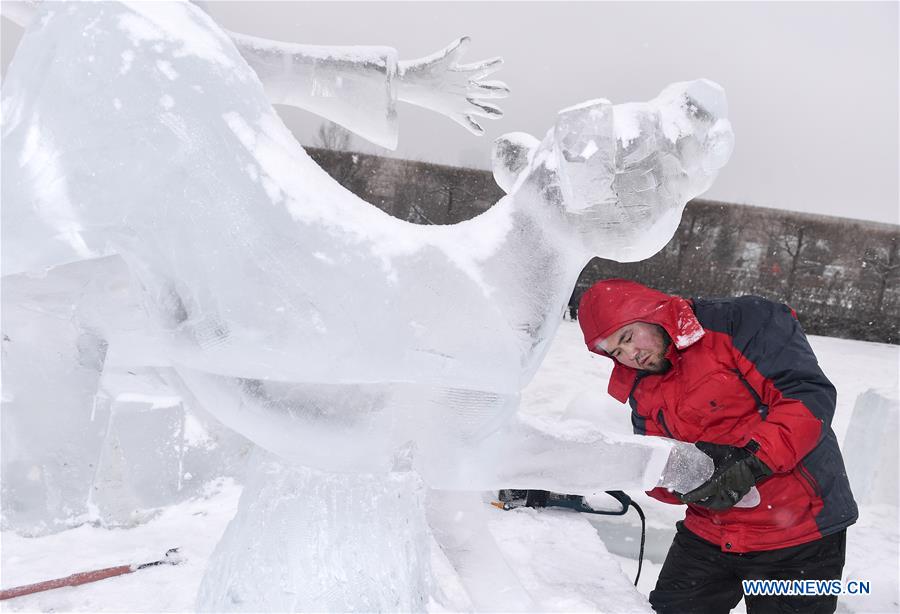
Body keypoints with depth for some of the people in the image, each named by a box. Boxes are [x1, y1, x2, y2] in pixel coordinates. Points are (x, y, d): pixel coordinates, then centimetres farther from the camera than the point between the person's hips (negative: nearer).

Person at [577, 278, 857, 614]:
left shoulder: (742, 322, -15)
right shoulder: (641, 391, 5)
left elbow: (811, 394, -22)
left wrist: (752, 461, -30)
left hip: (798, 536, -5)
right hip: (708, 533, 6)